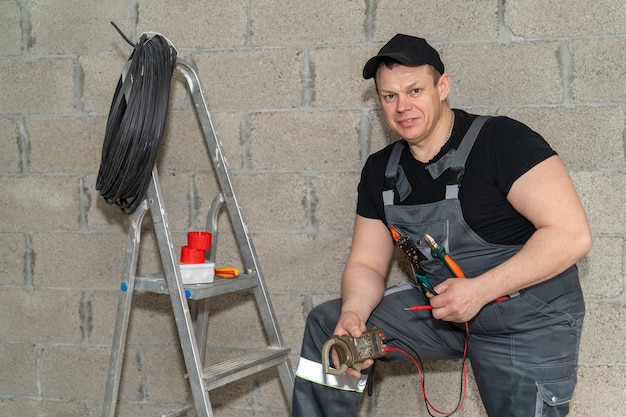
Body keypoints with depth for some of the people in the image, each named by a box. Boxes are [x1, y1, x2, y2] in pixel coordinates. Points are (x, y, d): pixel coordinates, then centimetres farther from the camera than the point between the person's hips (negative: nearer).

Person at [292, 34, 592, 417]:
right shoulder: (382, 171, 2)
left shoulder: (500, 139, -19)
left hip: (530, 323, -6)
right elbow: (367, 265, 7)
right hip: (442, 310, 6)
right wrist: (353, 314, -16)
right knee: (326, 324, -2)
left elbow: (572, 235, -25)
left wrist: (480, 289, -27)